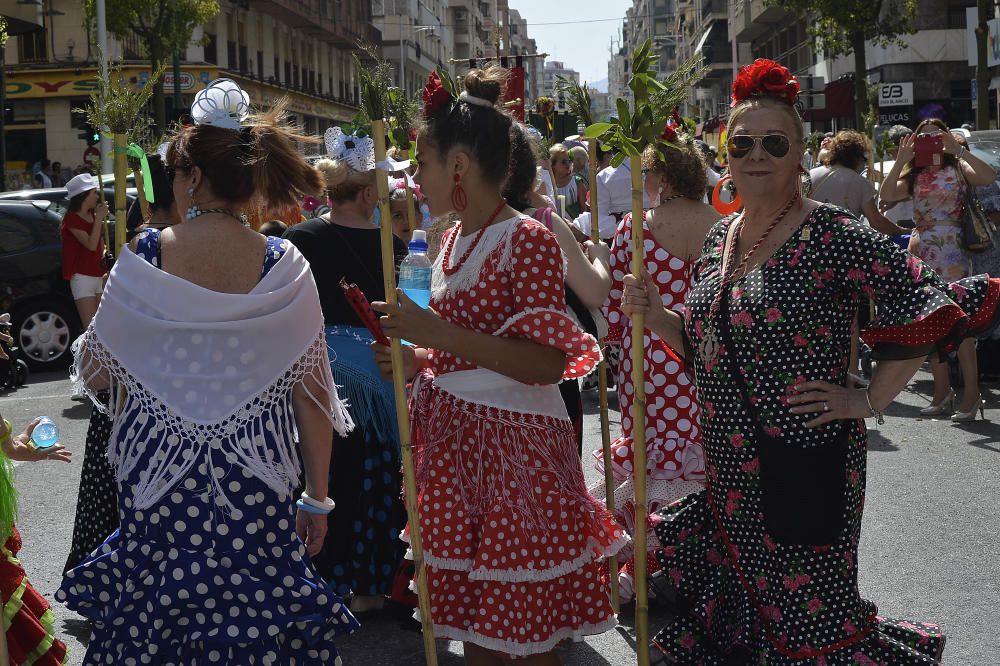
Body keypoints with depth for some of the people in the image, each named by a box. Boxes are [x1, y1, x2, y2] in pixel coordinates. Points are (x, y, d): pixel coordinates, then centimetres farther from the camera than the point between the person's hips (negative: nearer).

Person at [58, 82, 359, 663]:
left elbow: (94, 374, 0)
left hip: (157, 489, 0)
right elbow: (311, 396, -5)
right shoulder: (284, 267, -7)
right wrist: (318, 498, 5)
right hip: (257, 491, 0)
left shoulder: (144, 259, -8)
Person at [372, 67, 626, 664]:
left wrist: (438, 333, -25)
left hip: (513, 444, -8)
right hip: (455, 442, 8)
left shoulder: (527, 239, -14)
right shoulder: (455, 239, 11)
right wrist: (417, 359, 2)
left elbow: (547, 364, -21)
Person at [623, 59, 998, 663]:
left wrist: (870, 400, -14)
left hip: (805, 460, -6)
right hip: (730, 464, 7)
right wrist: (655, 315, -1)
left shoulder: (831, 235, -13)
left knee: (808, 615, 2)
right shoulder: (719, 238, 9)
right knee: (741, 597, 16)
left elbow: (931, 302, -16)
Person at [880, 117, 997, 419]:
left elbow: (989, 177, -17)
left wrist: (958, 150, -16)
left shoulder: (957, 167, 3)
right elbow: (887, 195, -3)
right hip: (921, 250, 5)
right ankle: (943, 392, 15)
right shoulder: (914, 174, 15)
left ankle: (971, 394, -6)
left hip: (952, 251, -5)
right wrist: (901, 159, -7)